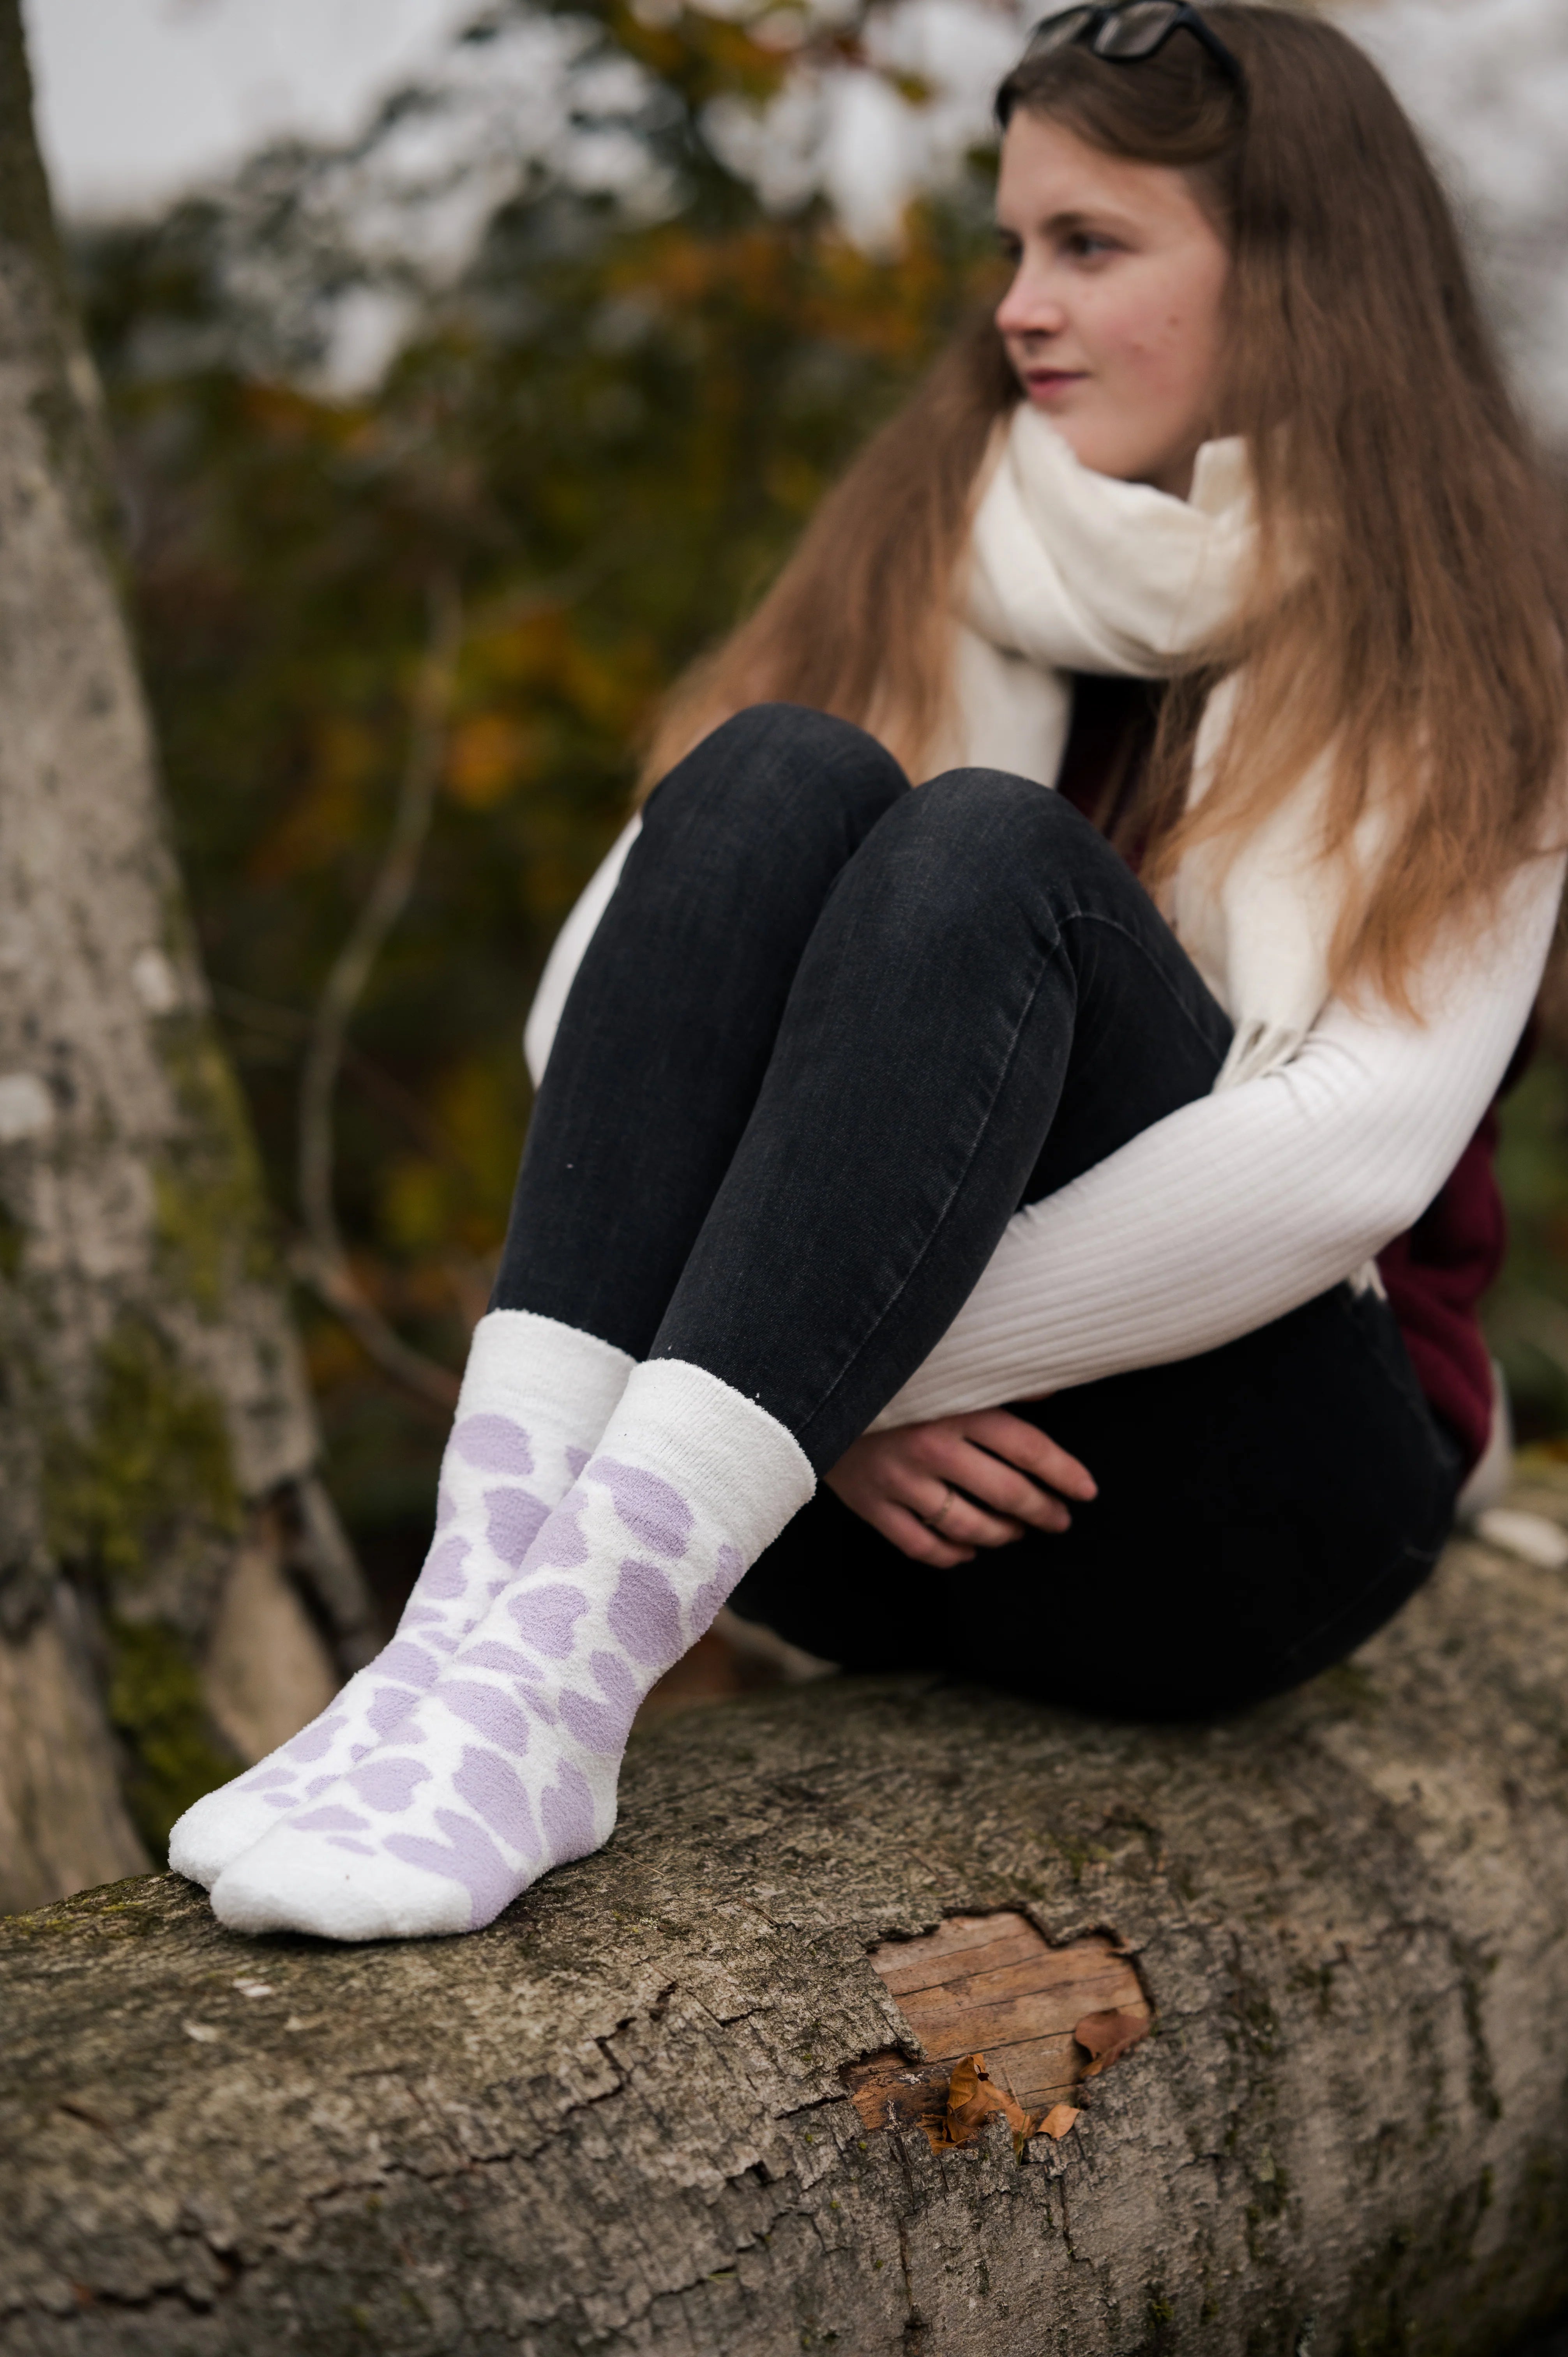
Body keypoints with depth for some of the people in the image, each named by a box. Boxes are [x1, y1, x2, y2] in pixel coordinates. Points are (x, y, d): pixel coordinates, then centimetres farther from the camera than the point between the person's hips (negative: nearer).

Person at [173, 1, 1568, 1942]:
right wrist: (801, 1378, -16)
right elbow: (601, 1000, 0)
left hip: (1232, 1499, -3)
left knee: (987, 851, -27)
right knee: (775, 775, -21)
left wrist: (886, 1363, -23)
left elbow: (1354, 1151, -17)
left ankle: (563, 1678, -43)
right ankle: (482, 1606, -37)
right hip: (849, 1498, 3)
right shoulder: (935, 561, 11)